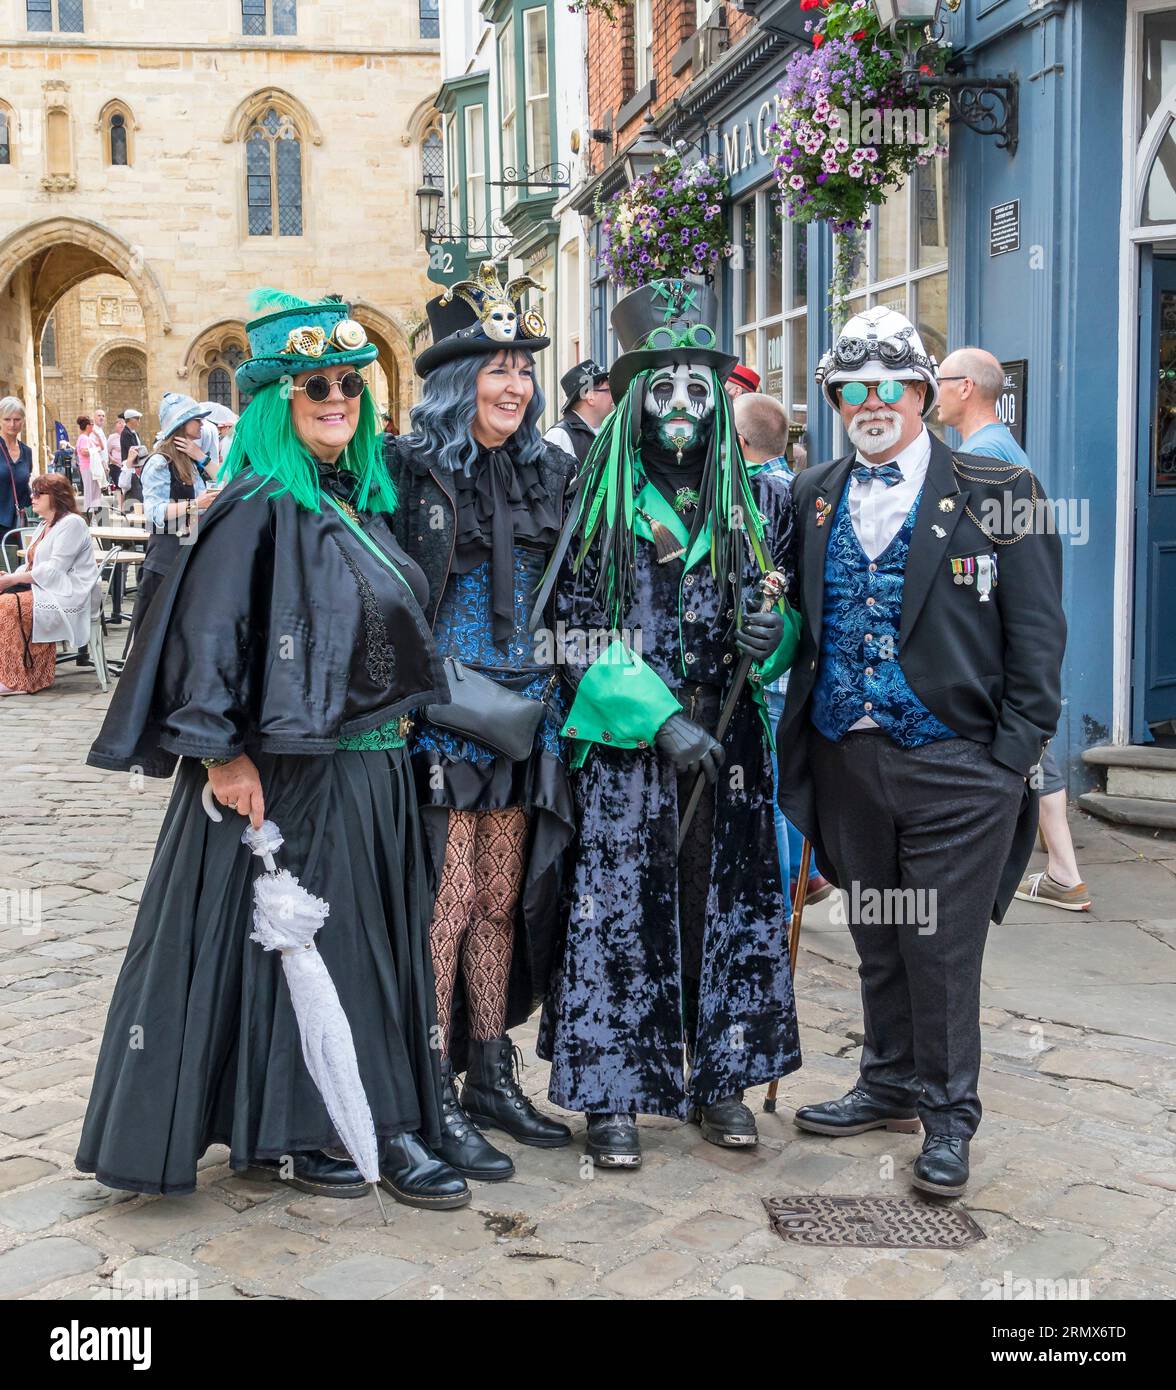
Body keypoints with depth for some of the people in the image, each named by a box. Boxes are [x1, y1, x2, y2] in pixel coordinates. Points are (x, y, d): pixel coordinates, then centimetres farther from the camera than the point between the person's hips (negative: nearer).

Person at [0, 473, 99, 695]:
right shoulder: (45, 526, 22)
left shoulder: (71, 523, -9)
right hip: (44, 589, 9)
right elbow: (31, 565, 17)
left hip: (67, 596, -9)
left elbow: (54, 570, -17)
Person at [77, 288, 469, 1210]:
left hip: (373, 768, 8)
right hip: (287, 773, -8)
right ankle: (281, 1132, 16)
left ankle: (387, 1123, 23)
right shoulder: (258, 508, -11)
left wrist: (399, 716, 16)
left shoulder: (366, 503, 13)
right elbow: (208, 634, -17)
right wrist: (222, 752, -21)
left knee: (375, 943, 12)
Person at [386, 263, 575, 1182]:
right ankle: (436, 1099, 9)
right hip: (440, 719, -6)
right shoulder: (408, 468, -7)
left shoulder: (547, 470, 10)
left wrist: (555, 682, 10)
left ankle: (493, 1078, 25)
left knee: (502, 899, 12)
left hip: (522, 719, 6)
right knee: (447, 902, -3)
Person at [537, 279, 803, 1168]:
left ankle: (719, 1078, 23)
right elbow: (583, 636, -5)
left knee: (726, 902, 7)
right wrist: (660, 720, -15)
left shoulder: (758, 501, 8)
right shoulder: (597, 503, 0)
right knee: (619, 910, 0)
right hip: (625, 747, -3)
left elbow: (791, 610, 14)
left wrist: (775, 636, -11)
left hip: (727, 741, 3)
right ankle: (614, 1095, 11)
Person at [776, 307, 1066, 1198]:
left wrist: (1012, 756, -9)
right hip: (847, 759, 4)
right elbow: (801, 622, 13)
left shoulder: (996, 493, -3)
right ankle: (890, 1087, 32)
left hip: (956, 765, -4)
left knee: (944, 947, 1)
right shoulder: (814, 497, 10)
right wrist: (800, 738, 0)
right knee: (877, 940, 16)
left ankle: (948, 1115, 18)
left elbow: (1036, 634, -4)